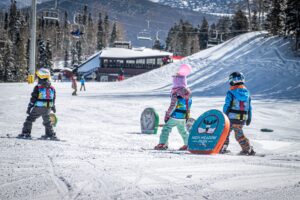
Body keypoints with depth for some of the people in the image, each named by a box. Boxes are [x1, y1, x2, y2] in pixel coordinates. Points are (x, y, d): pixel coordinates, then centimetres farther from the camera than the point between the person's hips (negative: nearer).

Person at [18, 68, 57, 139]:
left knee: (30, 119, 6)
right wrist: (53, 107, 29)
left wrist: (29, 108, -5)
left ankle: (26, 133, 2)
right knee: (47, 121, 22)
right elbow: (53, 99, 15)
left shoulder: (38, 88, -12)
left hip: (38, 108, -5)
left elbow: (33, 99, -11)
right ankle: (51, 134, 24)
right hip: (47, 108, 5)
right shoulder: (52, 88, 5)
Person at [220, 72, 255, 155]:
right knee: (239, 134, 17)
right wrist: (249, 118, 21)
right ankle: (248, 149, 12)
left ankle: (223, 147, 2)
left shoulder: (231, 93, -9)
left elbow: (227, 106, -10)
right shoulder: (247, 93, 9)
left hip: (232, 117, -5)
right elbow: (249, 107, 14)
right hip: (242, 119, 5)